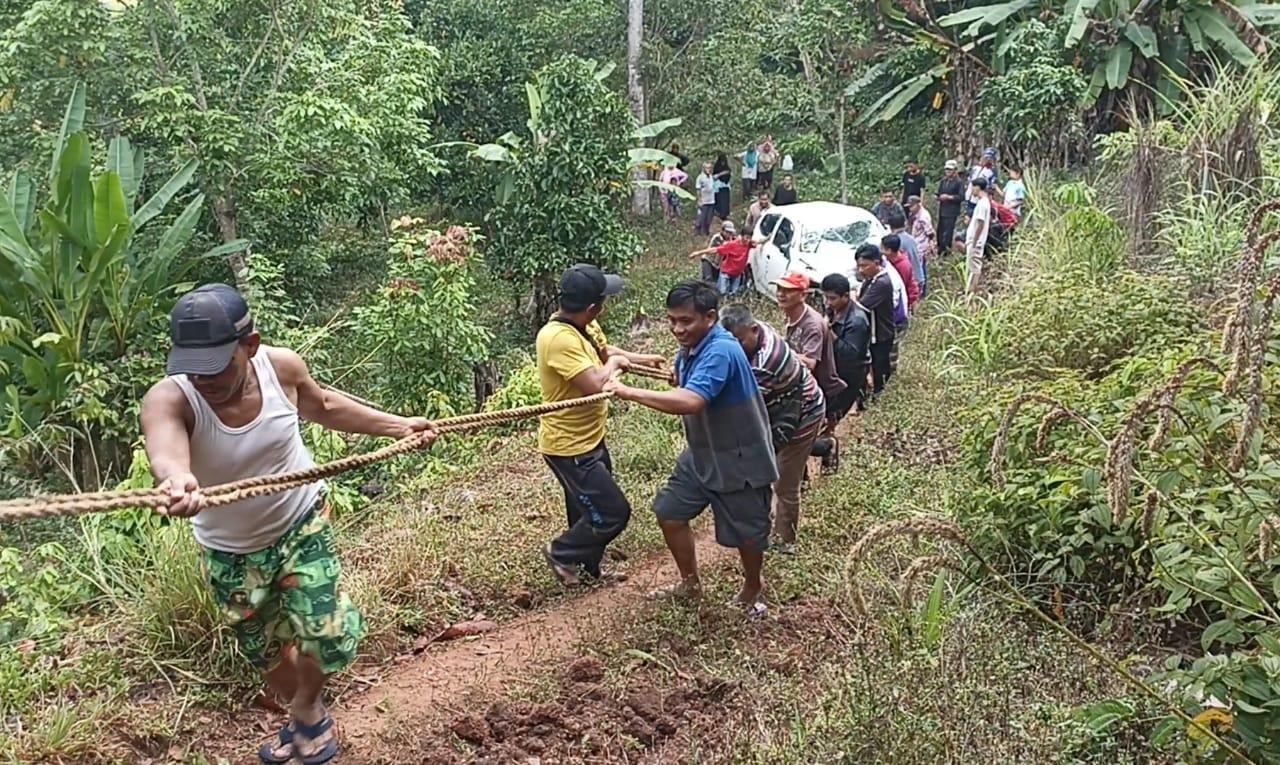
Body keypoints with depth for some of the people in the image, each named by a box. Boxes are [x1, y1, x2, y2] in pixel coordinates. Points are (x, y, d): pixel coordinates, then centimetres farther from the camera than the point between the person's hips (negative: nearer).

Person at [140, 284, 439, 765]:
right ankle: (303, 714, 51)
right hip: (230, 550, 0)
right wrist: (176, 482, -80)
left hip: (301, 524, 0)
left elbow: (322, 406, 2)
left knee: (330, 638, -11)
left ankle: (307, 709, 24)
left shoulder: (281, 366, -21)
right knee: (265, 652, 19)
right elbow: (164, 448, -55)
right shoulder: (169, 399, -31)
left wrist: (397, 426, 3)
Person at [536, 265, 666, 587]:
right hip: (569, 446, -10)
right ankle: (561, 552, 17)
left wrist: (643, 359, 17)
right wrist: (614, 364, -17)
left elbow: (605, 350, 21)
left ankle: (588, 569, 41)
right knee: (613, 512, -3)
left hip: (589, 439, 10)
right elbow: (596, 385, -36)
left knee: (590, 510, 23)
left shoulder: (585, 325, -1)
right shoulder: (558, 338, -30)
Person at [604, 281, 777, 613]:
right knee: (670, 511, 12)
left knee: (746, 532, 10)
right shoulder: (689, 349, -1)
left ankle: (752, 589, 40)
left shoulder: (721, 351, -31)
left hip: (740, 460, -8)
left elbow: (691, 401, -44)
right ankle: (690, 583, 34)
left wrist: (629, 392, -40)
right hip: (701, 454, 9)